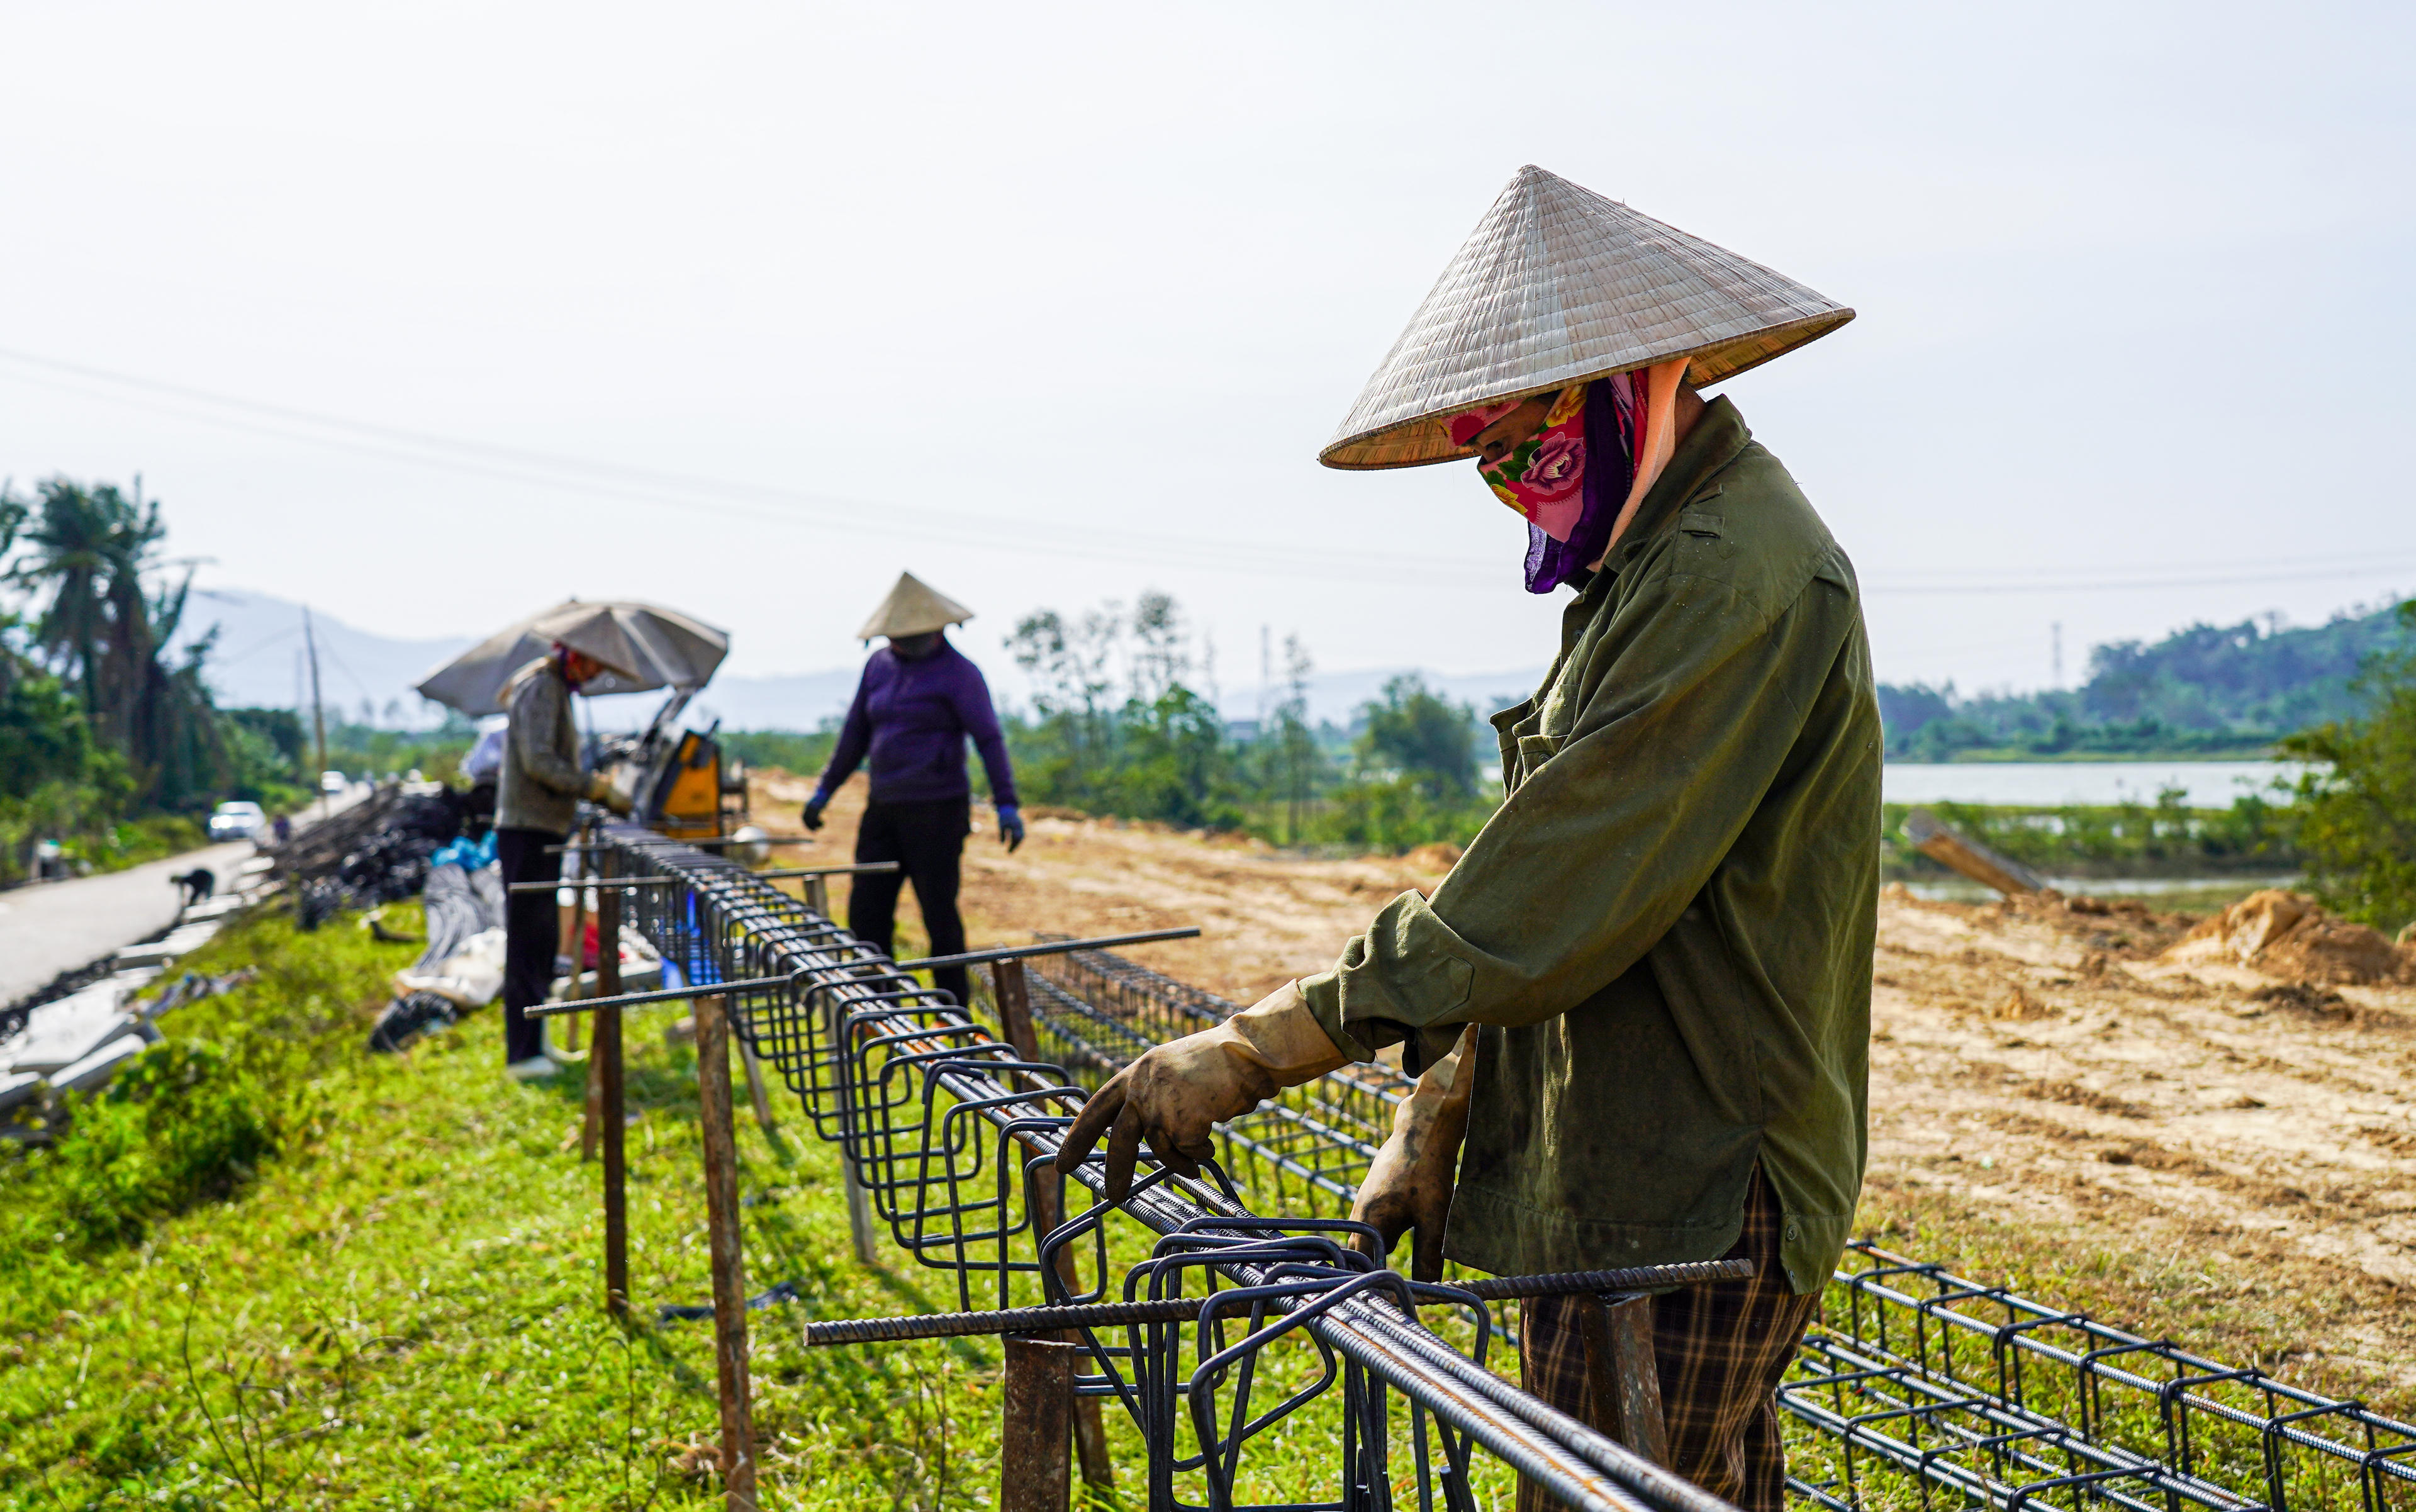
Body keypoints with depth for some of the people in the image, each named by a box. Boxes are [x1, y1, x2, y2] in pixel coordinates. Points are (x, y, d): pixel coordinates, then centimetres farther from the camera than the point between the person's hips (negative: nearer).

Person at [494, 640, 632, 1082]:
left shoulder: (559, 689, 18)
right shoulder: (540, 688, -12)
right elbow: (538, 761, -21)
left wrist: (594, 783, 11)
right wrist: (595, 788, -19)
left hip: (546, 829, 10)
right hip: (527, 829, -10)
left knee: (543, 941, 15)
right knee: (527, 942, -8)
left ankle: (536, 1042, 23)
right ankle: (522, 1054, -6)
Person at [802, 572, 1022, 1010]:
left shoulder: (958, 672, -8)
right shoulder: (878, 666, 11)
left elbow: (989, 738, -12)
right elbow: (856, 732, 20)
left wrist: (1007, 804, -20)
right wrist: (825, 789, 21)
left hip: (937, 809, -7)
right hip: (884, 809, 7)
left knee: (939, 913, -3)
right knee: (866, 911, 7)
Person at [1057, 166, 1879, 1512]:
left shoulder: (1733, 574, -18)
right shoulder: (1656, 567, 16)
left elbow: (1539, 908, -24)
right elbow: (1538, 903, 15)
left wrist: (1245, 1058, -21)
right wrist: (1434, 1129, 9)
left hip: (1684, 1216, -10)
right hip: (1628, 1197, 10)